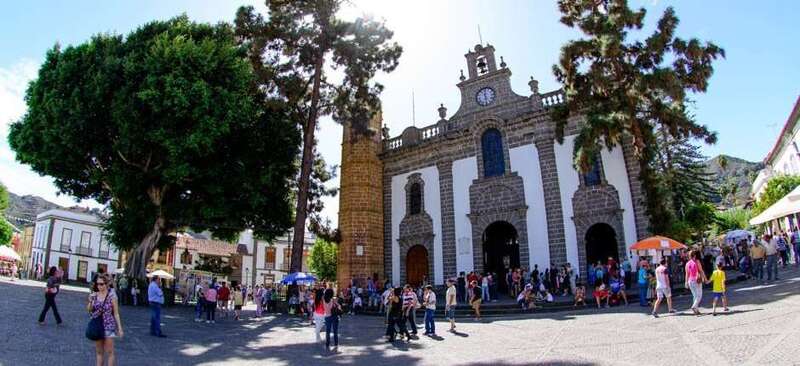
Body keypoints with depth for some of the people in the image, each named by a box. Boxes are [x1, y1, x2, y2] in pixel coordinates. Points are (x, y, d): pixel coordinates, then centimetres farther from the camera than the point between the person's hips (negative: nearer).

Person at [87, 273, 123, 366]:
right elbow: (89, 310, 9)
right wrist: (90, 300, -10)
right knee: (98, 351, 13)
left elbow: (116, 313, -7)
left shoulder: (112, 295, -10)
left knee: (109, 352, 3)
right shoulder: (94, 295, 1)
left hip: (108, 326, -4)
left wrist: (120, 328, -8)